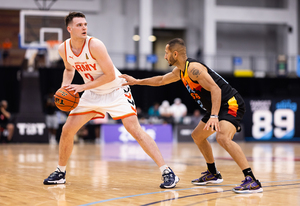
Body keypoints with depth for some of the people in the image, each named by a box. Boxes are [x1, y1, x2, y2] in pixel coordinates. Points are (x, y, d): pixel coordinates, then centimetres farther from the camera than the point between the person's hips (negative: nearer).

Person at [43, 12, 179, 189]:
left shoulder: (95, 45, -26)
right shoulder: (64, 49, -7)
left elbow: (110, 75, -24)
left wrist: (83, 87, -24)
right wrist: (65, 87, -4)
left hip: (116, 91, -6)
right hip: (93, 93, 6)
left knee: (135, 129, -19)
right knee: (67, 130, 0)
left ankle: (167, 172, -19)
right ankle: (60, 173, 21)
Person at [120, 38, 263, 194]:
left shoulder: (193, 68, -20)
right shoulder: (180, 71, 12)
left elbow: (215, 89, -27)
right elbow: (161, 80, 31)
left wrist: (214, 116, -35)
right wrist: (137, 81, 31)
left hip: (231, 104, -11)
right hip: (219, 107, 11)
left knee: (222, 137, -32)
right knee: (197, 136, 23)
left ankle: (252, 181, -34)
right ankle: (213, 174, 35)